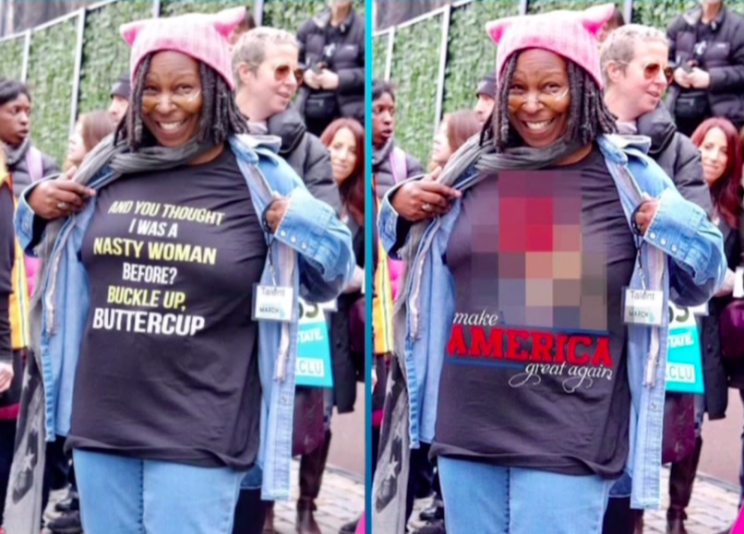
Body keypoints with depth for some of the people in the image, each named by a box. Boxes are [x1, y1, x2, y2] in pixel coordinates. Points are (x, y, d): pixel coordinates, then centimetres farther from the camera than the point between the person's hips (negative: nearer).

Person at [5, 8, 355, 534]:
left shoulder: (259, 178, -3)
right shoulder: (109, 169, 6)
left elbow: (334, 274, 5)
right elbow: (59, 254, 24)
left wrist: (297, 223, -14)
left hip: (198, 433, -4)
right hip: (100, 422, 4)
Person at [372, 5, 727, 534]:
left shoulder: (630, 178, -3)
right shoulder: (473, 170, 6)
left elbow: (703, 282, 4)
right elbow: (420, 254, 23)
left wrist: (670, 225, -14)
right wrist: (399, 207, 3)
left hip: (566, 439, -4)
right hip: (466, 427, 4)